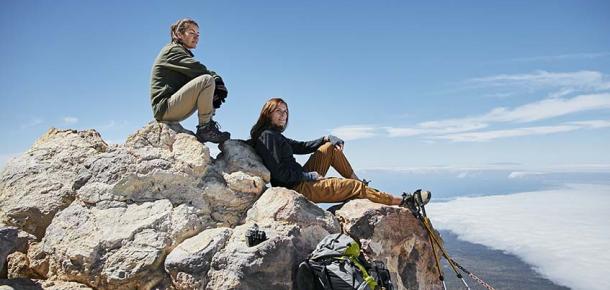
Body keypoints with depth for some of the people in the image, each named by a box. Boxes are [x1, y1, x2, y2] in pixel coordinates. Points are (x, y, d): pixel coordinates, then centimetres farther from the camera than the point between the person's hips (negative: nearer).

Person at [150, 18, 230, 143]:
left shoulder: (183, 53, 25)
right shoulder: (173, 50, -3)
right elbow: (197, 69, -17)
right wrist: (217, 78, -7)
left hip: (173, 110, 10)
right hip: (165, 106, -10)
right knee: (207, 80, -25)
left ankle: (208, 126, -1)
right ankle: (204, 129, -19)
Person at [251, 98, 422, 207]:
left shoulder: (275, 135, 15)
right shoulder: (267, 136, -16)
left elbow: (302, 146, 20)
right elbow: (280, 173, -24)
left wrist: (327, 139, 8)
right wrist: (309, 175, -14)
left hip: (302, 179, 10)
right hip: (298, 188, -10)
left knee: (330, 148, 17)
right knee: (354, 186, -8)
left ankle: (357, 181, 16)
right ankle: (400, 202, 5)